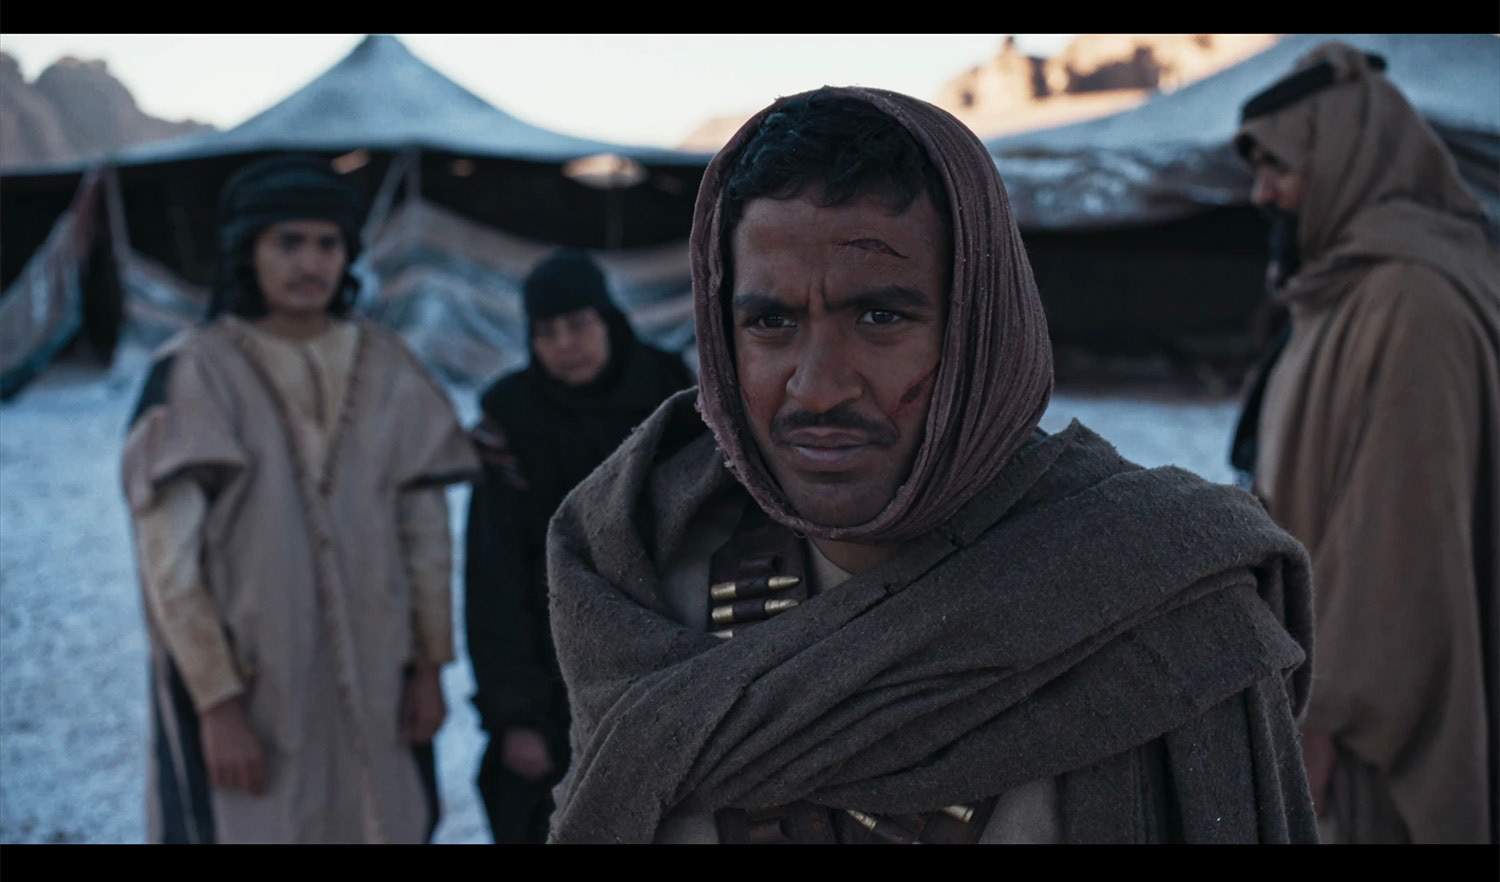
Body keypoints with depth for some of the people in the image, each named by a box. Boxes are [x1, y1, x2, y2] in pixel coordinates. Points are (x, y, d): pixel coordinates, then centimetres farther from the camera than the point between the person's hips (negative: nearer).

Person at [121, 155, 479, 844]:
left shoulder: (385, 367, 4)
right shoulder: (193, 373, -9)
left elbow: (425, 527, 8)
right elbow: (168, 555, -11)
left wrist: (429, 668, 6)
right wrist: (218, 705, -14)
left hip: (369, 686, 4)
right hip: (244, 689, -4)